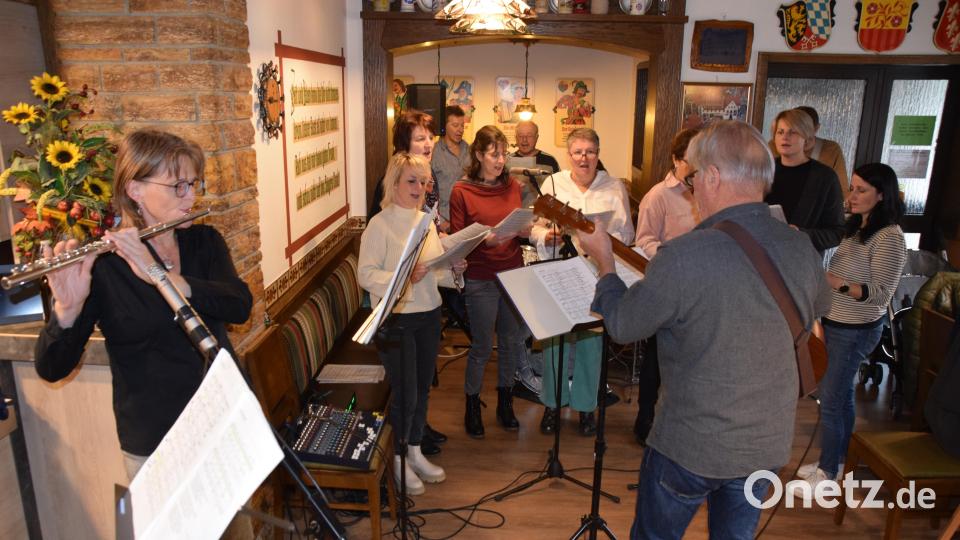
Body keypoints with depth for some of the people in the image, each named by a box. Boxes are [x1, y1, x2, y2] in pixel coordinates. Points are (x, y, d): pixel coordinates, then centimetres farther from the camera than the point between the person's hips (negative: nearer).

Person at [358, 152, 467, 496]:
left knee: (423, 389, 17)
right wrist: (403, 277, -30)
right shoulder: (380, 225, -12)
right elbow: (366, 274, -17)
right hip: (395, 319, -7)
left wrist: (453, 269, -7)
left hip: (428, 315, 7)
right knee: (405, 394, 1)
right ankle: (398, 459, 23)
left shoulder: (427, 221, 9)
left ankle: (415, 452, 35)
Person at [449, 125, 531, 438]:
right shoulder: (461, 191, -7)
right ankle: (472, 406, 26)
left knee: (511, 341, 13)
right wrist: (487, 239, -23)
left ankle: (504, 403, 32)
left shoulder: (513, 186, 6)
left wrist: (525, 230, -7)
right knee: (482, 346, 5)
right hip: (480, 280, -4)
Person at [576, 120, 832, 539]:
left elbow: (621, 326, -12)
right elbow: (819, 307, 15)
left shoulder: (684, 256, -28)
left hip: (691, 445, -5)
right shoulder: (801, 248, -8)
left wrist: (604, 260, 2)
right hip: (770, 443, 5)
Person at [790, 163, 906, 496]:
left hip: (857, 331, -8)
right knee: (841, 396, 17)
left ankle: (827, 474, 13)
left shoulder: (889, 238, -18)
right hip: (837, 324, 8)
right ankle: (835, 461, 30)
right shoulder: (857, 228, 8)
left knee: (830, 400, -1)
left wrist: (832, 281, -32)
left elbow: (881, 294, -22)